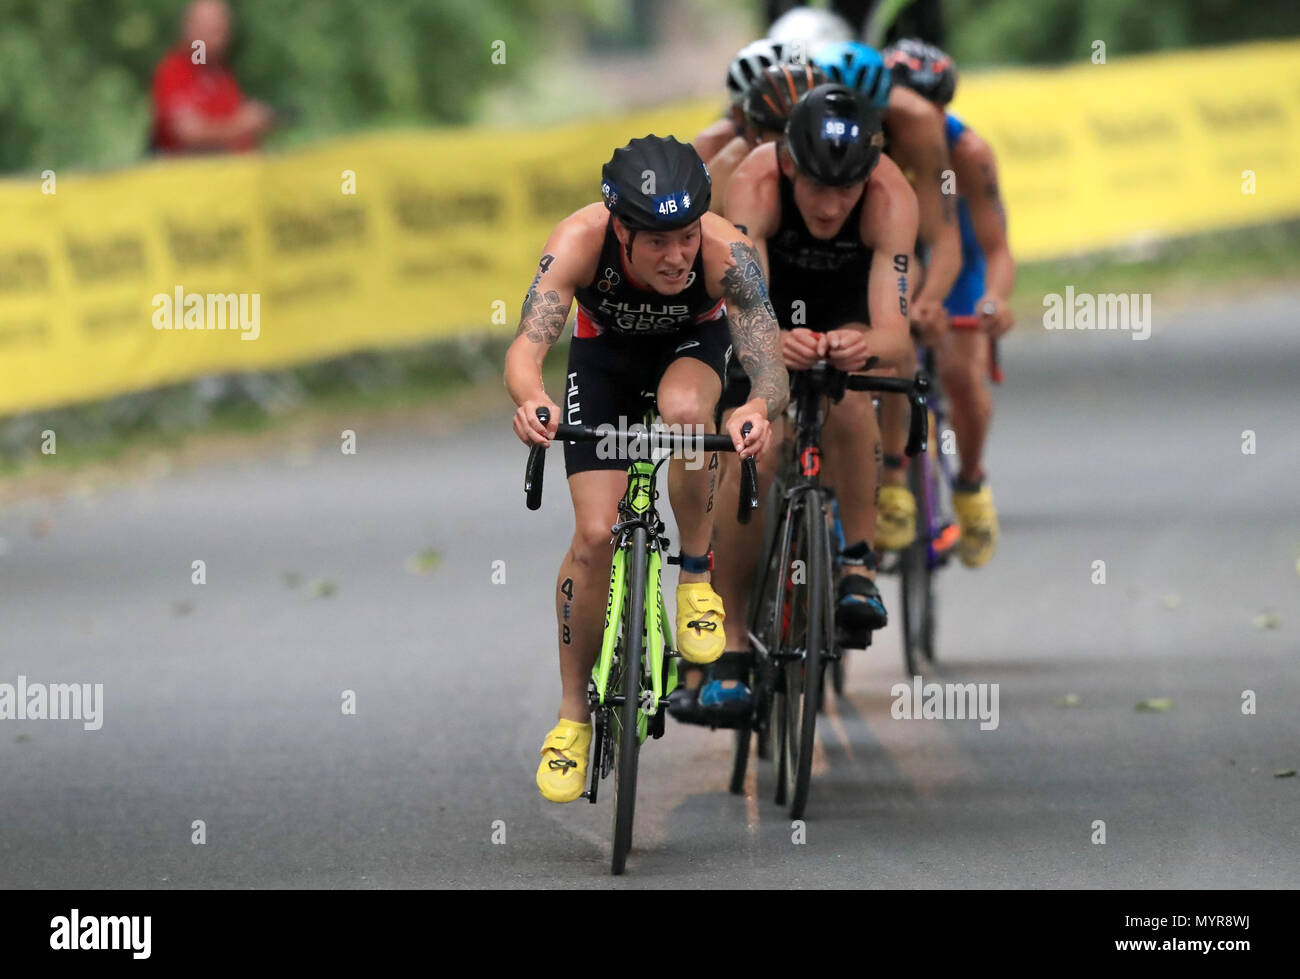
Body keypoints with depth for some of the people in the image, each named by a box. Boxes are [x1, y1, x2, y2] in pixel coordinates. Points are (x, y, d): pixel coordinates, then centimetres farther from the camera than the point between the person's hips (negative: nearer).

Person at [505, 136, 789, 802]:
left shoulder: (726, 250, -37)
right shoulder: (579, 241, -37)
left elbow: (771, 365, -42)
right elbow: (526, 347, -44)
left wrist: (758, 408, -66)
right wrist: (530, 401, -67)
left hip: (693, 342, 0)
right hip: (605, 351, 0)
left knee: (684, 410, -36)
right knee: (595, 534, -10)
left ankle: (698, 573, -10)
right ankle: (573, 715, 8)